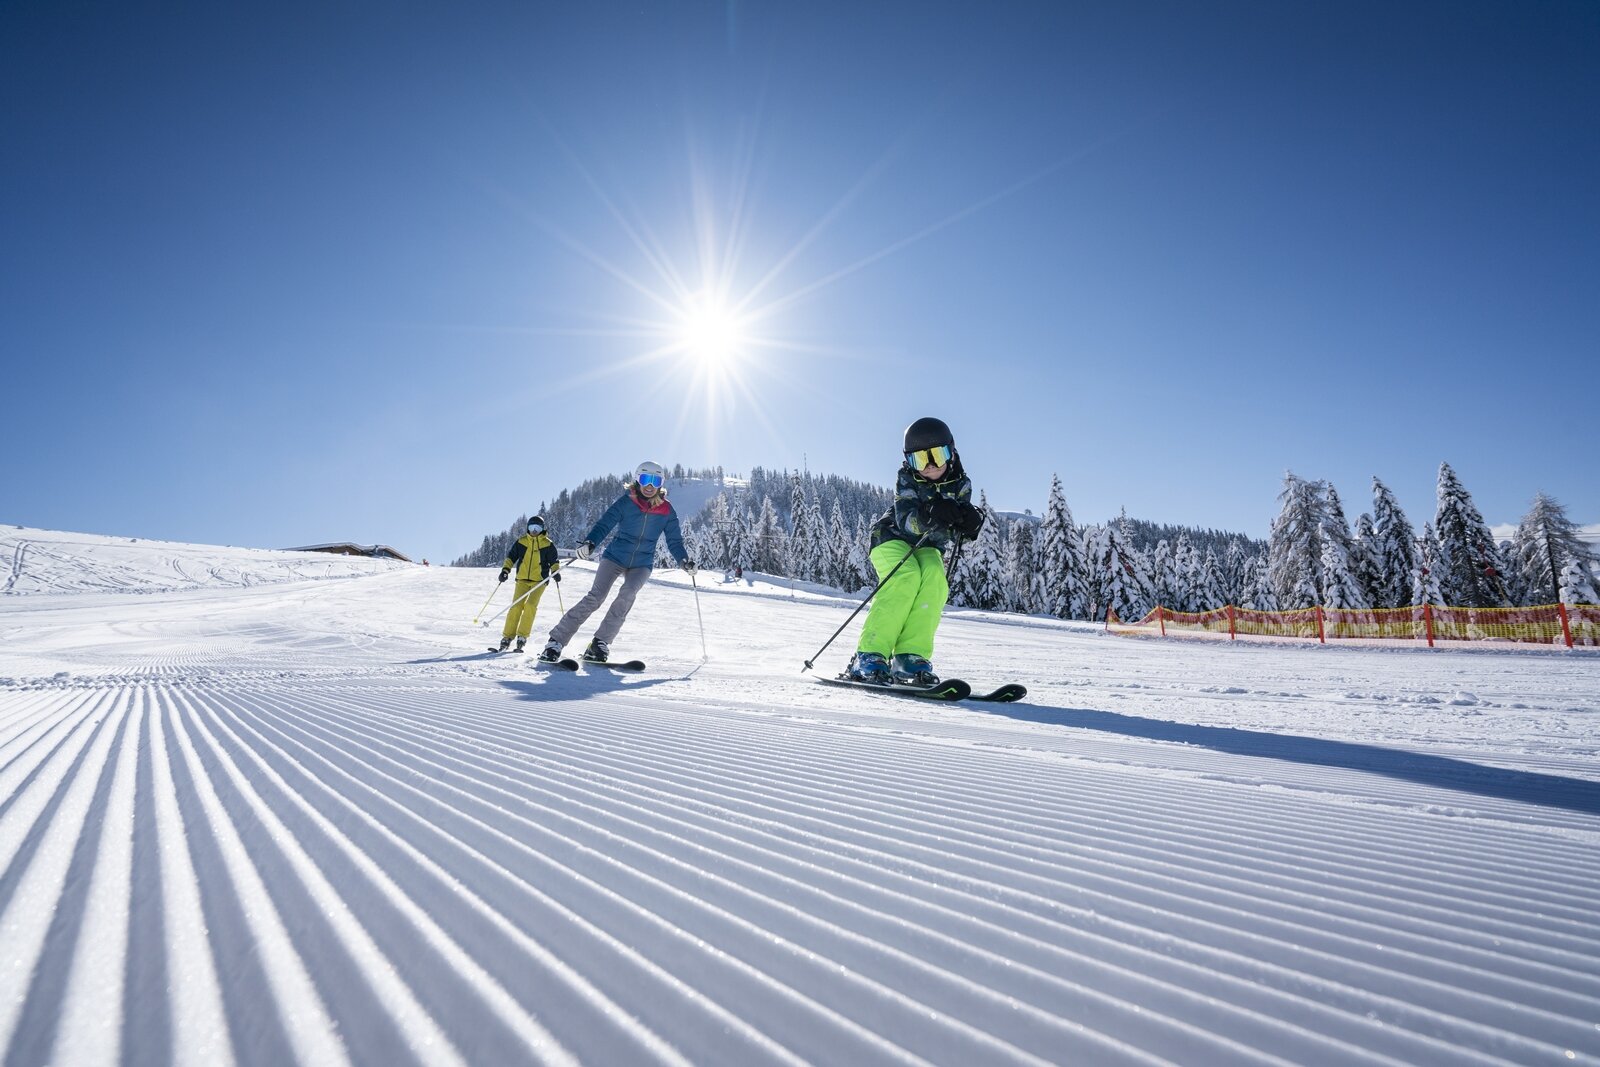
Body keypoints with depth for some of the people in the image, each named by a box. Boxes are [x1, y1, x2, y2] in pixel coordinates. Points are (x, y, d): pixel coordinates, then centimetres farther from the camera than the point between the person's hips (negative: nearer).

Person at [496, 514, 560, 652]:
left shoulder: (548, 544, 3)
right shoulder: (521, 541, 8)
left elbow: (553, 561, 6)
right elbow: (511, 557, 12)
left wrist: (555, 572, -10)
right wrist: (505, 569, 0)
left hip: (539, 580, -2)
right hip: (522, 579, 2)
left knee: (530, 605, -17)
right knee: (516, 605, -10)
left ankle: (522, 636, -9)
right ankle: (507, 637, -2)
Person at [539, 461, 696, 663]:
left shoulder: (667, 511, 0)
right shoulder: (626, 502, -5)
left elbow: (674, 541, 4)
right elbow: (605, 524, -11)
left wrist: (684, 561, -12)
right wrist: (589, 542, -28)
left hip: (642, 565, 1)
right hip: (615, 557, -1)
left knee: (627, 595, -25)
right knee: (595, 597, -16)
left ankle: (600, 643, -15)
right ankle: (556, 641, -10)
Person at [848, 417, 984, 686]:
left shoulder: (960, 484, -4)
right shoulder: (907, 478, -12)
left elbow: (953, 531, -14)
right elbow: (905, 520, -27)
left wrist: (970, 523, -37)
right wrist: (928, 515, -48)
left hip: (928, 548, 3)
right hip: (892, 538, -3)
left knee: (934, 577, -29)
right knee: (907, 577, -32)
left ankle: (910, 658, -28)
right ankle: (869, 656, -32)